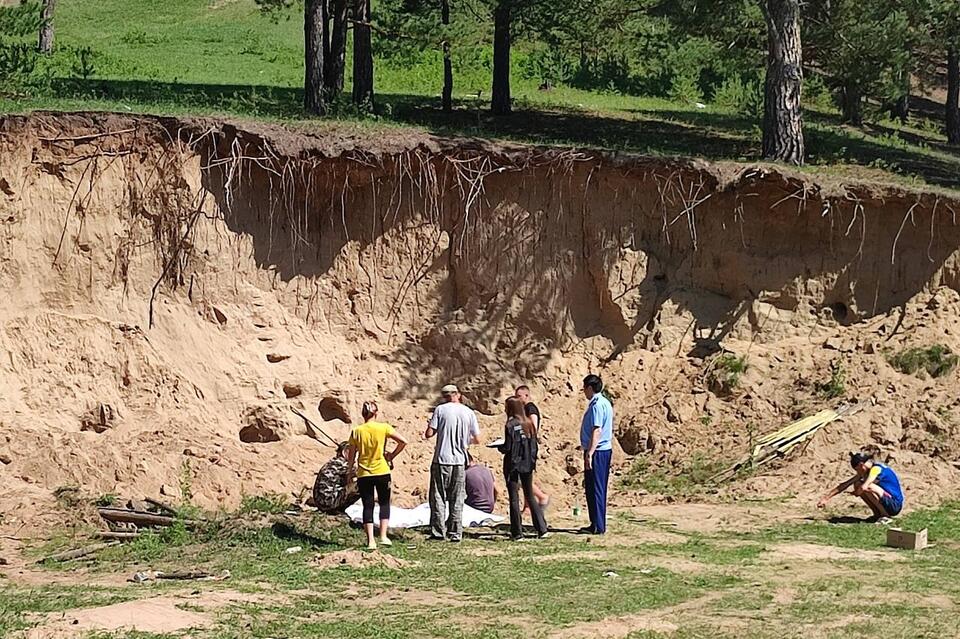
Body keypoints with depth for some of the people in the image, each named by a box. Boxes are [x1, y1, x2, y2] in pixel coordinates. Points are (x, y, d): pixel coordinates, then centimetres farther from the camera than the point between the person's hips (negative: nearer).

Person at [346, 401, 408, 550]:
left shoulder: (356, 431, -2)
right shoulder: (383, 428, -5)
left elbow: (351, 456, 2)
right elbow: (403, 442, -9)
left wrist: (350, 473, 16)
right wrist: (392, 455, 4)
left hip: (363, 474, 1)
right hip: (382, 472, -1)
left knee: (368, 506, 6)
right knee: (384, 503, 15)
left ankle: (371, 541, 0)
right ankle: (383, 536, 5)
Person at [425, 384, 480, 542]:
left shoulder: (440, 409, -4)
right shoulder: (469, 412, 4)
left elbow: (429, 434, -8)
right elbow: (477, 440, 6)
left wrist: (431, 431, 14)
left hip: (442, 460, -3)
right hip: (460, 461, 3)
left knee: (438, 497, 4)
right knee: (457, 499, 9)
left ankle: (438, 531, -1)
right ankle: (456, 533, 8)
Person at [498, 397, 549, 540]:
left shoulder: (510, 425, -14)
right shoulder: (529, 424, 3)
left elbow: (507, 448, -15)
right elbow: (534, 445, 5)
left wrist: (499, 446, 5)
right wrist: (532, 461, 15)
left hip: (512, 465, -5)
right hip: (527, 464, 5)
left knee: (514, 498, 3)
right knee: (530, 496, 13)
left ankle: (517, 532, 4)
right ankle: (542, 529, 10)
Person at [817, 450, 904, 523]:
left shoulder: (876, 469, -20)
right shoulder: (865, 471, 7)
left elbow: (863, 487, -33)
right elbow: (845, 485, 9)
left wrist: (856, 493, -9)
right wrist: (826, 497, 7)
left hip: (895, 505, -9)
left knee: (869, 487, -30)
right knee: (857, 484, 8)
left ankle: (885, 516, -14)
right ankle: (877, 514, 9)